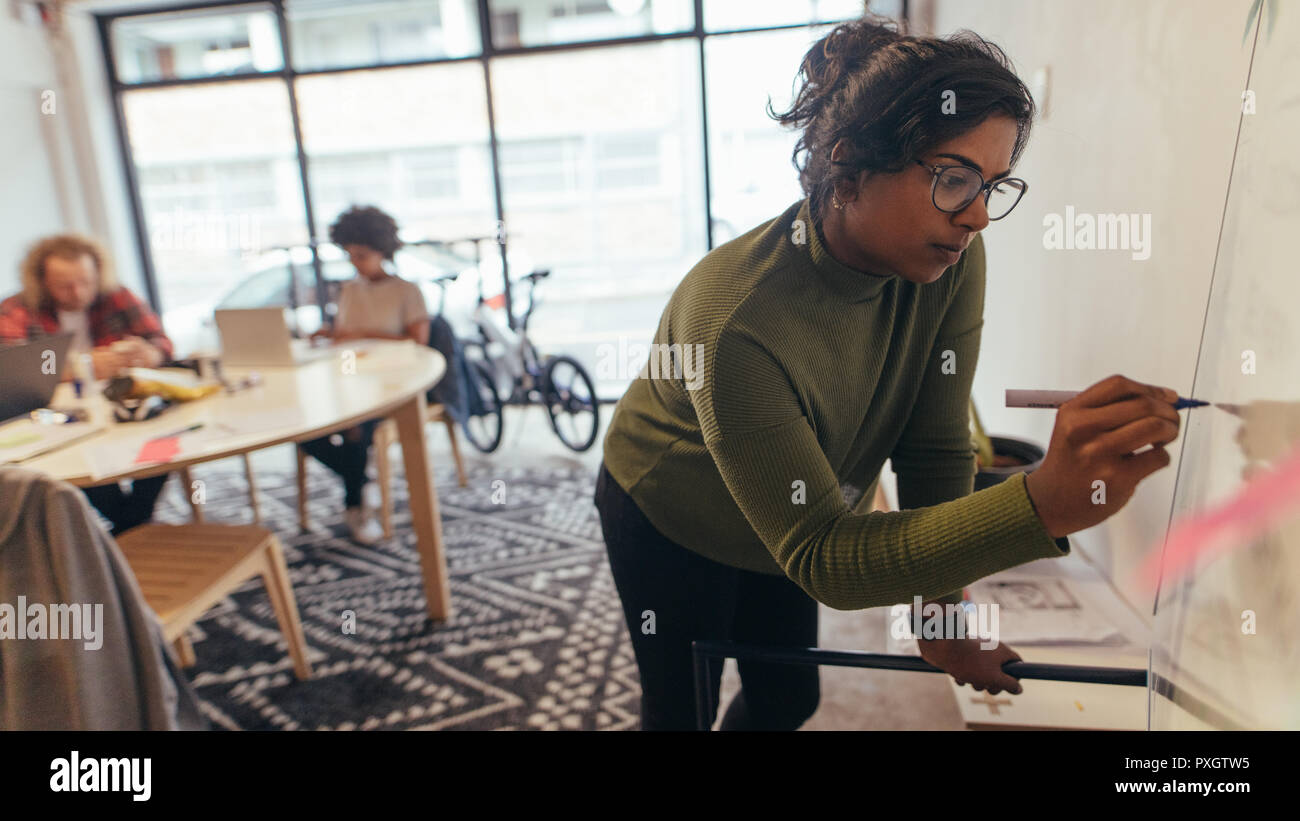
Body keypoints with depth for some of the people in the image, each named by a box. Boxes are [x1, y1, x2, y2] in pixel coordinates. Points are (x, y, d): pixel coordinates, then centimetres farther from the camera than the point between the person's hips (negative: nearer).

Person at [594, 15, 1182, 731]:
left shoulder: (950, 261, -21)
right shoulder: (736, 323, -40)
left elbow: (936, 450, -14)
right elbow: (819, 555, -39)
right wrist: (1044, 503, -50)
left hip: (793, 528, 5)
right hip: (668, 527, -5)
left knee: (789, 700, 21)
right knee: (680, 711, 15)